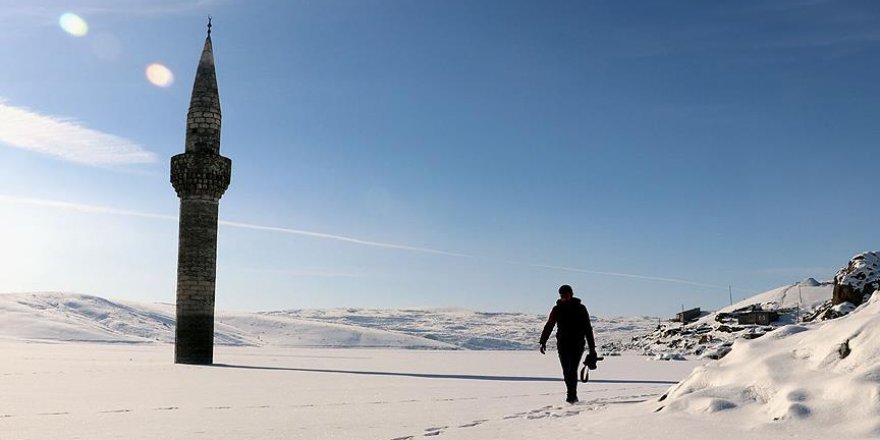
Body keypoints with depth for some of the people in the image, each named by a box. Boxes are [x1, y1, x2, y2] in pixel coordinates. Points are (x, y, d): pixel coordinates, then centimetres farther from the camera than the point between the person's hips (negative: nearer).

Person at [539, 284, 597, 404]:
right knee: (566, 371, 5)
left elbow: (588, 329, 2)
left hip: (577, 344, -3)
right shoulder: (557, 309, 6)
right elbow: (548, 326, 7)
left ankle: (571, 395, -13)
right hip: (562, 343, 3)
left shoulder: (580, 308, 0)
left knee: (572, 370, -14)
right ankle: (572, 395, 17)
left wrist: (592, 348, -1)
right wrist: (543, 342, -4)